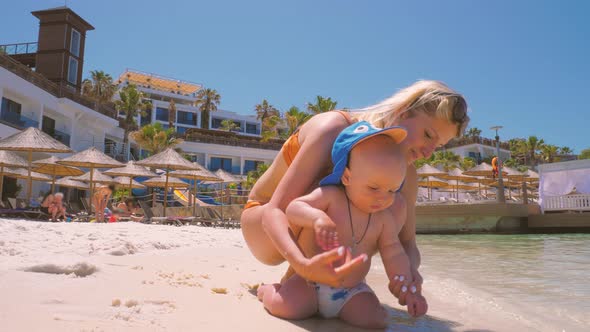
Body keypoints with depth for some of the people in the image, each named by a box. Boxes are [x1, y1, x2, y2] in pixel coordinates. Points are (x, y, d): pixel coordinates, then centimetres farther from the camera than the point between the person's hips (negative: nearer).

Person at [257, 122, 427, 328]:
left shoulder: (384, 218, -1)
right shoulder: (330, 196, -14)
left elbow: (394, 254, 2)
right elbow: (293, 208, -21)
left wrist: (408, 290, -6)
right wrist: (318, 217, -41)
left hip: (351, 290, 4)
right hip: (311, 280, -3)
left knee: (375, 321, -19)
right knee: (285, 306, -26)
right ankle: (270, 290, 14)